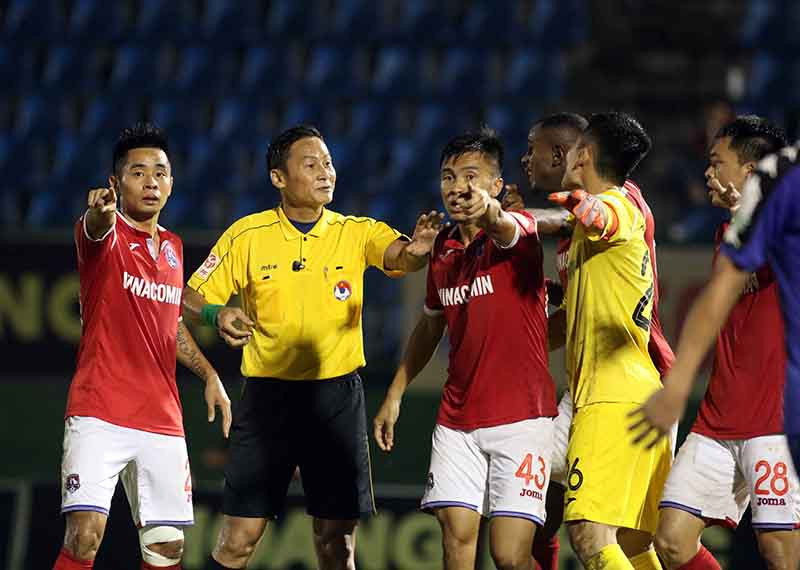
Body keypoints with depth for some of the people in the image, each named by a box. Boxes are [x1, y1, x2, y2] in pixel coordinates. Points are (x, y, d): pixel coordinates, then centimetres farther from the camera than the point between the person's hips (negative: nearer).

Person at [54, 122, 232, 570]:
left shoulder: (173, 247, 15)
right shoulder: (105, 236, -4)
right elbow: (96, 230, -30)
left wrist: (209, 374, 18)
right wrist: (101, 214, -54)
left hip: (162, 420, 6)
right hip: (100, 413, -6)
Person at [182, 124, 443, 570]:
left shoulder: (356, 233, 1)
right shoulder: (246, 236, 0)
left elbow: (398, 256, -18)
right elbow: (192, 298, 4)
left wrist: (416, 249, -42)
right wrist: (218, 314, -19)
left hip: (338, 397, 1)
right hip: (268, 395, -1)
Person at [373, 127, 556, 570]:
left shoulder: (519, 230, -8)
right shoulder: (443, 248, 10)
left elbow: (507, 231, -35)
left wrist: (490, 214, -58)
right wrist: (395, 394, 25)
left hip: (520, 416, -5)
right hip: (457, 419, 5)